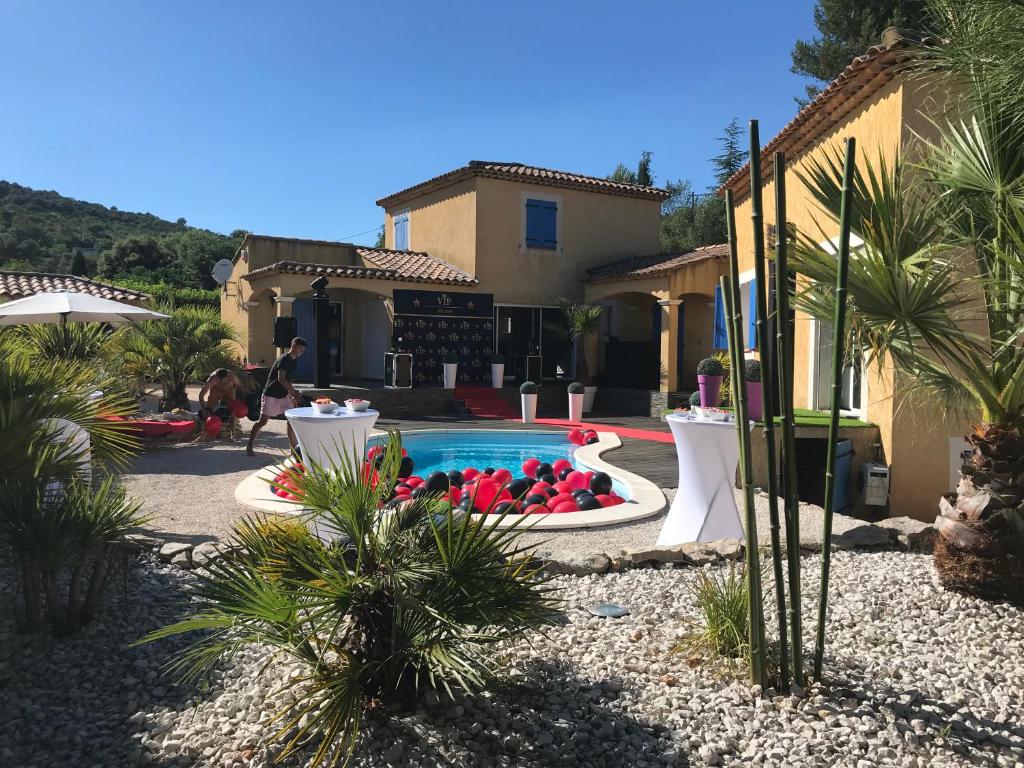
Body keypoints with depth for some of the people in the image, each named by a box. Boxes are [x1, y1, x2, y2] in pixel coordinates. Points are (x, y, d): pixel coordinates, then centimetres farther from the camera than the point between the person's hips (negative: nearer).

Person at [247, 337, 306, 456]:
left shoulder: (292, 361, 11)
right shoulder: (284, 359, -17)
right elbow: (281, 379, -26)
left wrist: (292, 395, 12)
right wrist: (294, 392, -24)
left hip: (283, 395, 9)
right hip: (271, 395, -9)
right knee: (263, 421, -3)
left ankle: (294, 449, 6)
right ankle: (249, 447, 9)